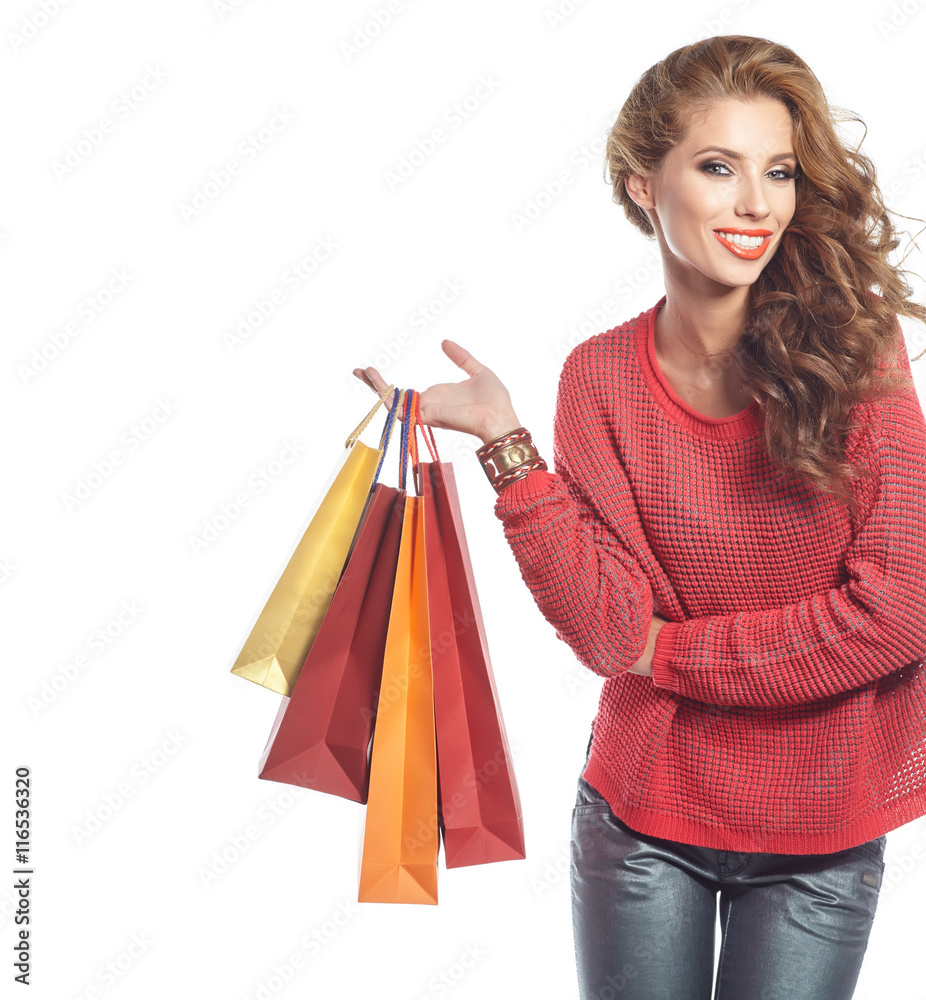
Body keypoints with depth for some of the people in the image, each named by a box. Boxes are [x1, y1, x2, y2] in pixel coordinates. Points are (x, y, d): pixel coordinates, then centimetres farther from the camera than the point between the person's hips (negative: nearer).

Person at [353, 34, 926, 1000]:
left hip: (821, 844, -1)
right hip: (643, 818, 1)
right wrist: (502, 441, -22)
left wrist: (670, 650, -12)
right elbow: (612, 628, -15)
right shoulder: (601, 377, -6)